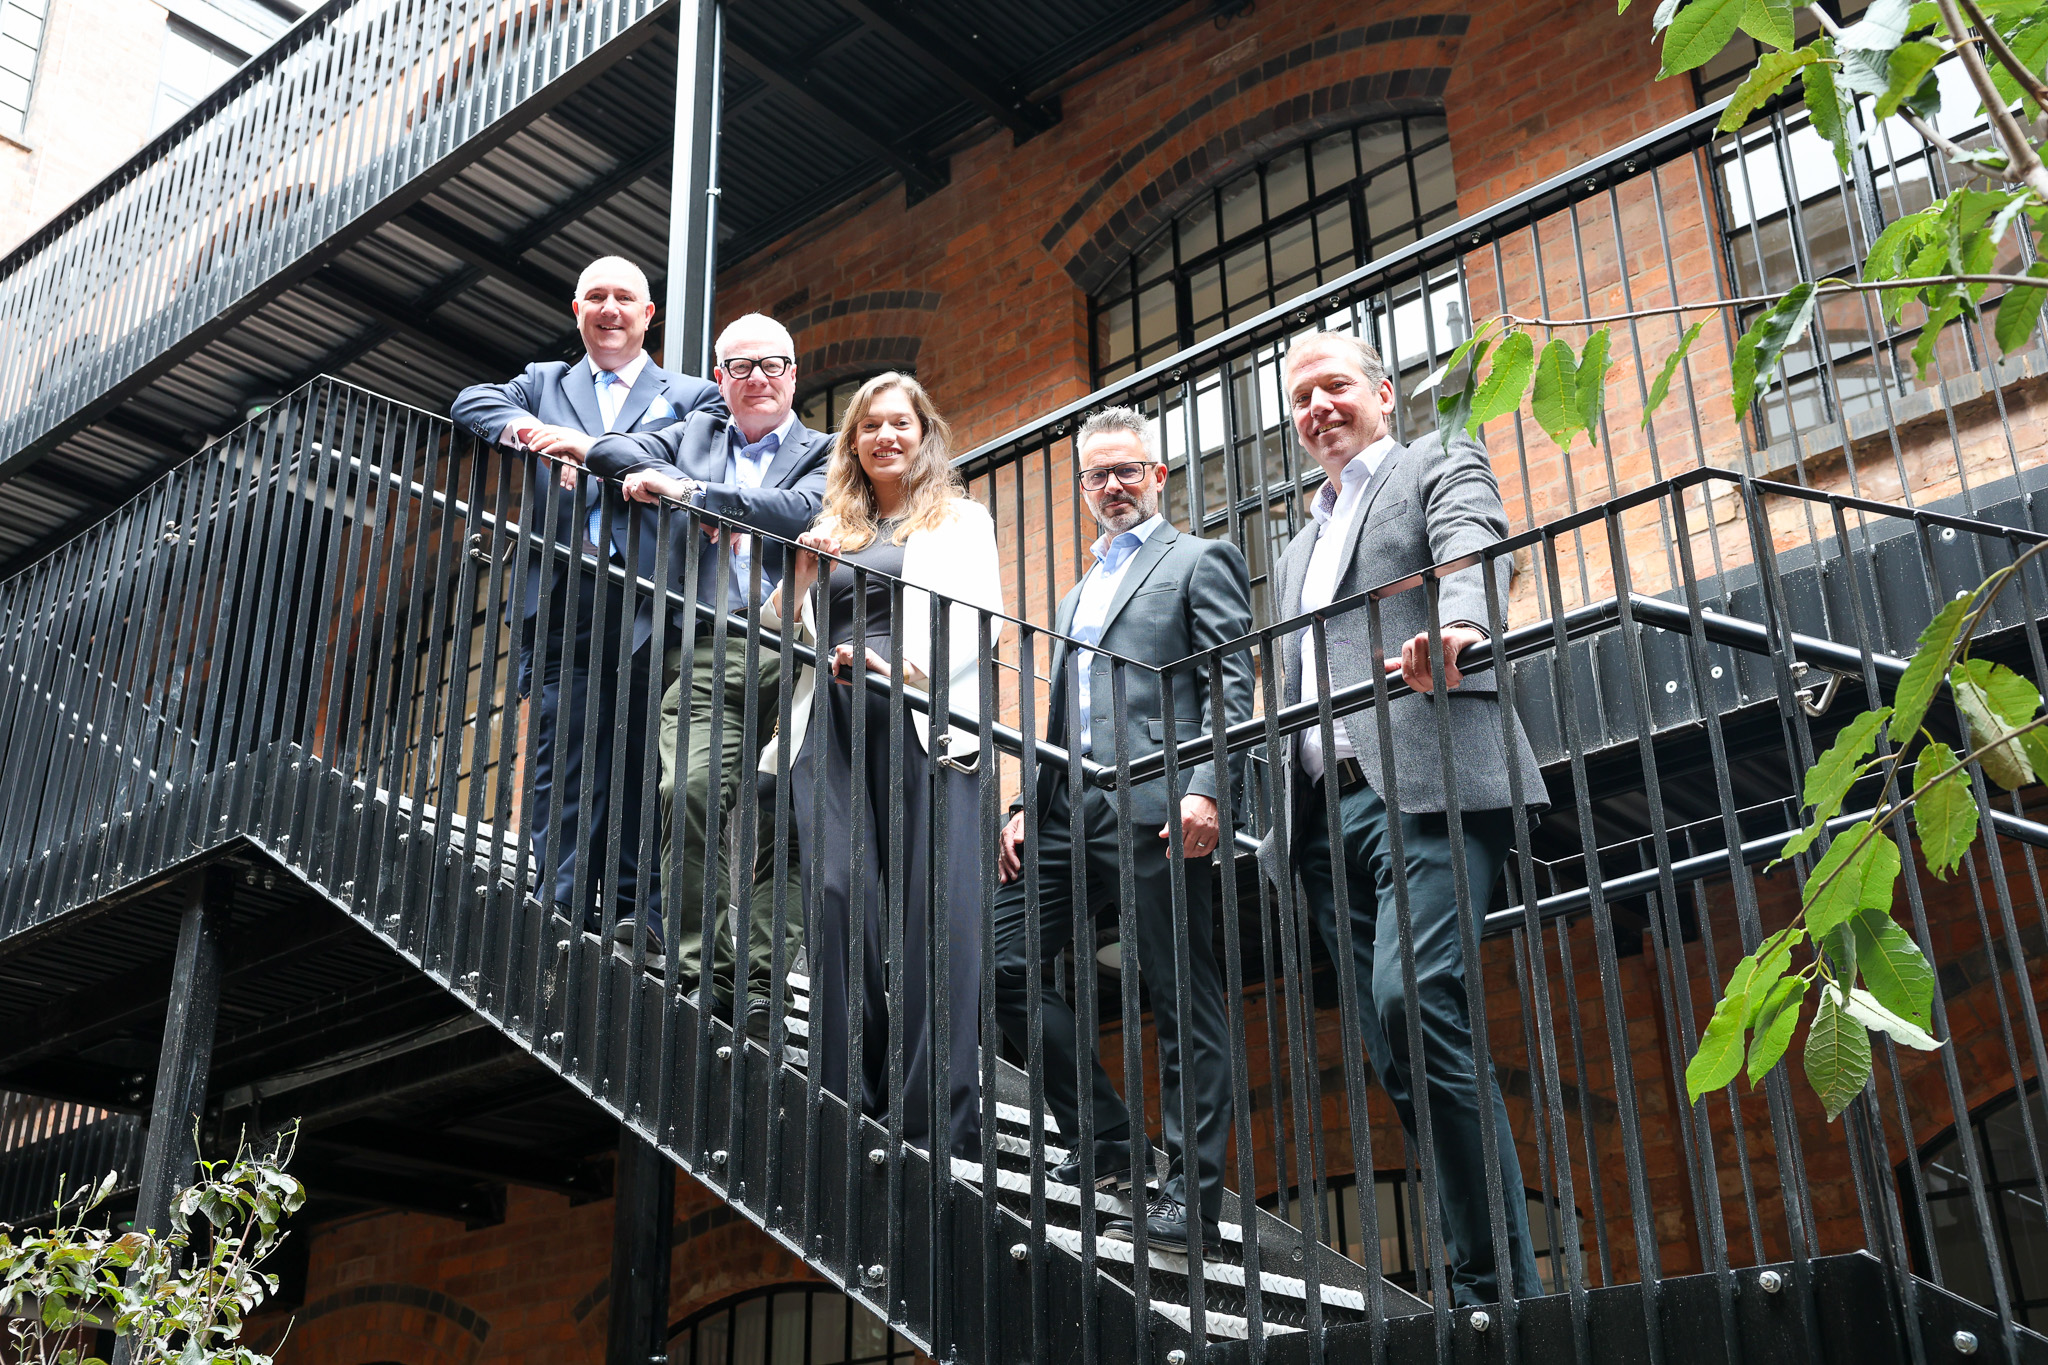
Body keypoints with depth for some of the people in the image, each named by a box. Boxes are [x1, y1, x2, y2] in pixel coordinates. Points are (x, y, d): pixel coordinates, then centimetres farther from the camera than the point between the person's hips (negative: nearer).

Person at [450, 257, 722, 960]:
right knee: (563, 768, -4)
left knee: (642, 772, -3)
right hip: (562, 611, 1)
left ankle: (639, 920, 0)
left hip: (647, 611, -1)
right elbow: (472, 401, 9)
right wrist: (525, 429, -12)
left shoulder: (690, 396, 16)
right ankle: (567, 920, -4)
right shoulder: (544, 382, 24)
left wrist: (591, 447, -14)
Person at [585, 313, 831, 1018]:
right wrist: (680, 483, -3)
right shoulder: (695, 433, 26)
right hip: (705, 650, 2)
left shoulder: (825, 452, 16)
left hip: (791, 650, -2)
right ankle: (705, 973, -11)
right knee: (689, 793, -16)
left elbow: (801, 512, -5)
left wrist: (689, 491, -5)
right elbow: (612, 452, 15)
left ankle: (764, 981, -7)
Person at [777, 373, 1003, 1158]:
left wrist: (916, 669, -17)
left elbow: (979, 617, 1)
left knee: (934, 911, -10)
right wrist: (799, 578, 3)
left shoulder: (962, 520, 16)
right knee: (840, 900, -9)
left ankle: (940, 1124, -10)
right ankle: (846, 1108, -6)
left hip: (925, 720, -3)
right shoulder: (830, 530, 25)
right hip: (836, 719, 3)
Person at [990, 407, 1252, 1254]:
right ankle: (1105, 1142, 12)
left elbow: (1231, 685, -5)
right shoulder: (1080, 593, 29)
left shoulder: (1199, 561, 6)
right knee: (997, 966, 2)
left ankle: (1192, 1198, 1)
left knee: (1184, 1003, -5)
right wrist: (1029, 806, 15)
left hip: (1157, 808, -8)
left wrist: (1205, 789, -18)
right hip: (1072, 813, 8)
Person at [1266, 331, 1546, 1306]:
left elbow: (1473, 552, -11)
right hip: (1327, 812, 7)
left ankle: (1504, 1283, -17)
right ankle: (1478, 1284, 3)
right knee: (1398, 1051, 0)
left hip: (1421, 779, -7)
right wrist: (1280, 813, 14)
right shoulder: (1298, 549, 32)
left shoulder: (1441, 466, 12)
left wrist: (1453, 624, -33)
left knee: (1412, 1005, -23)